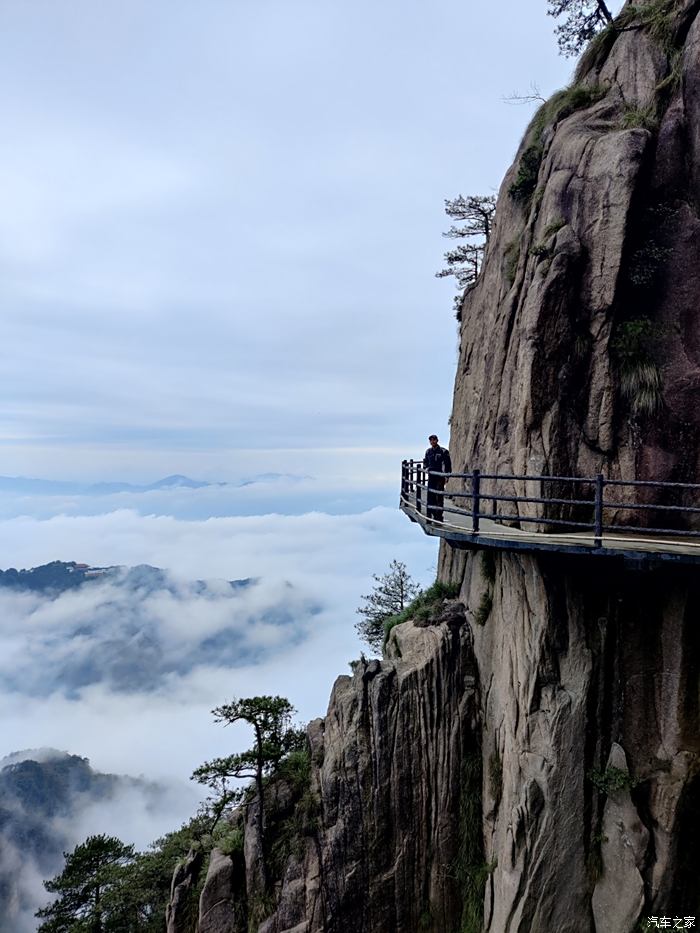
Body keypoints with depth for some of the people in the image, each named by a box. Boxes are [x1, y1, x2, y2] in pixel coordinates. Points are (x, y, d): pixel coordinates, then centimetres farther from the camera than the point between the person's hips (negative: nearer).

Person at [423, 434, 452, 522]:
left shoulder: (443, 451, -6)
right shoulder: (428, 451, 11)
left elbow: (448, 464, -5)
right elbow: (425, 462, 26)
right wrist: (426, 468, 7)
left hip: (440, 477, -5)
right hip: (431, 476, 5)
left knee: (439, 496, -5)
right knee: (430, 495, 7)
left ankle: (438, 515, -2)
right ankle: (430, 513, 15)